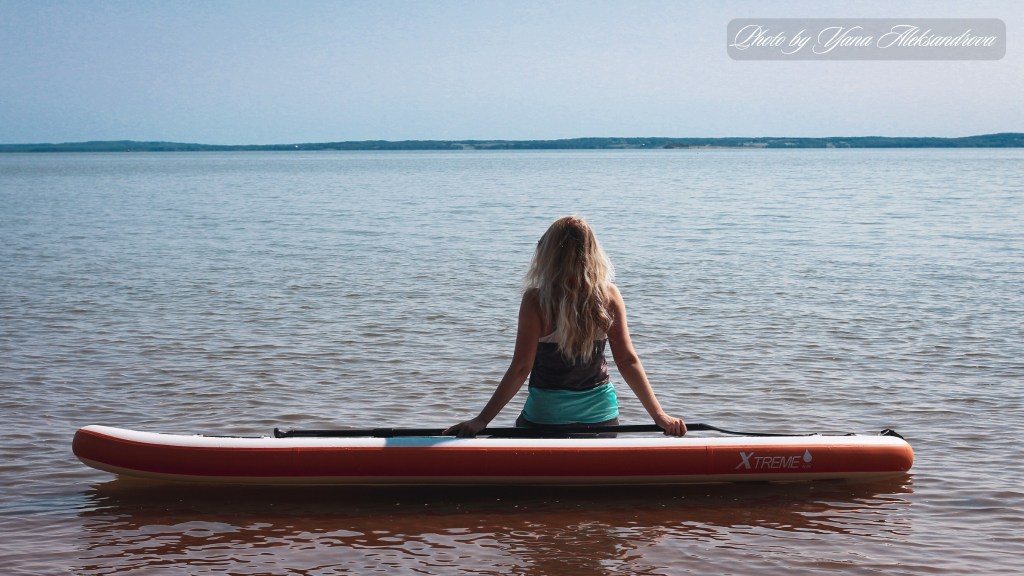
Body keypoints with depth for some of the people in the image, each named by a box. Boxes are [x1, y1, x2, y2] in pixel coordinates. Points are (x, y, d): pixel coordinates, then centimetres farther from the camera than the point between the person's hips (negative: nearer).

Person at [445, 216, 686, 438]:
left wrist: (481, 420, -11)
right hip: (602, 415, 4)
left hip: (546, 417, -4)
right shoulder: (609, 296, -5)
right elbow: (628, 361, -5)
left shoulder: (536, 300, -14)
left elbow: (520, 369, -15)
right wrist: (659, 415, 1)